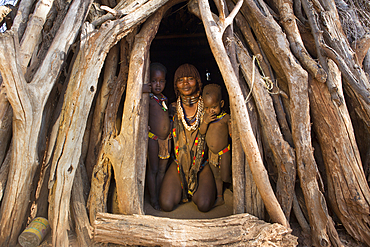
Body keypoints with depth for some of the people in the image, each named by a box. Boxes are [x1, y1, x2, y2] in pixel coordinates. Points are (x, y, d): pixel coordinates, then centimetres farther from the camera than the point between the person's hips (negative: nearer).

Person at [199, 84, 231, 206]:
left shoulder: (225, 117, -16)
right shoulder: (206, 116, -3)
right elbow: (202, 132, -6)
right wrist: (206, 121, -22)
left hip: (224, 152, -4)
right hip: (211, 153, 5)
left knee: (225, 177, 6)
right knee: (217, 177, 18)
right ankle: (220, 198, 35)